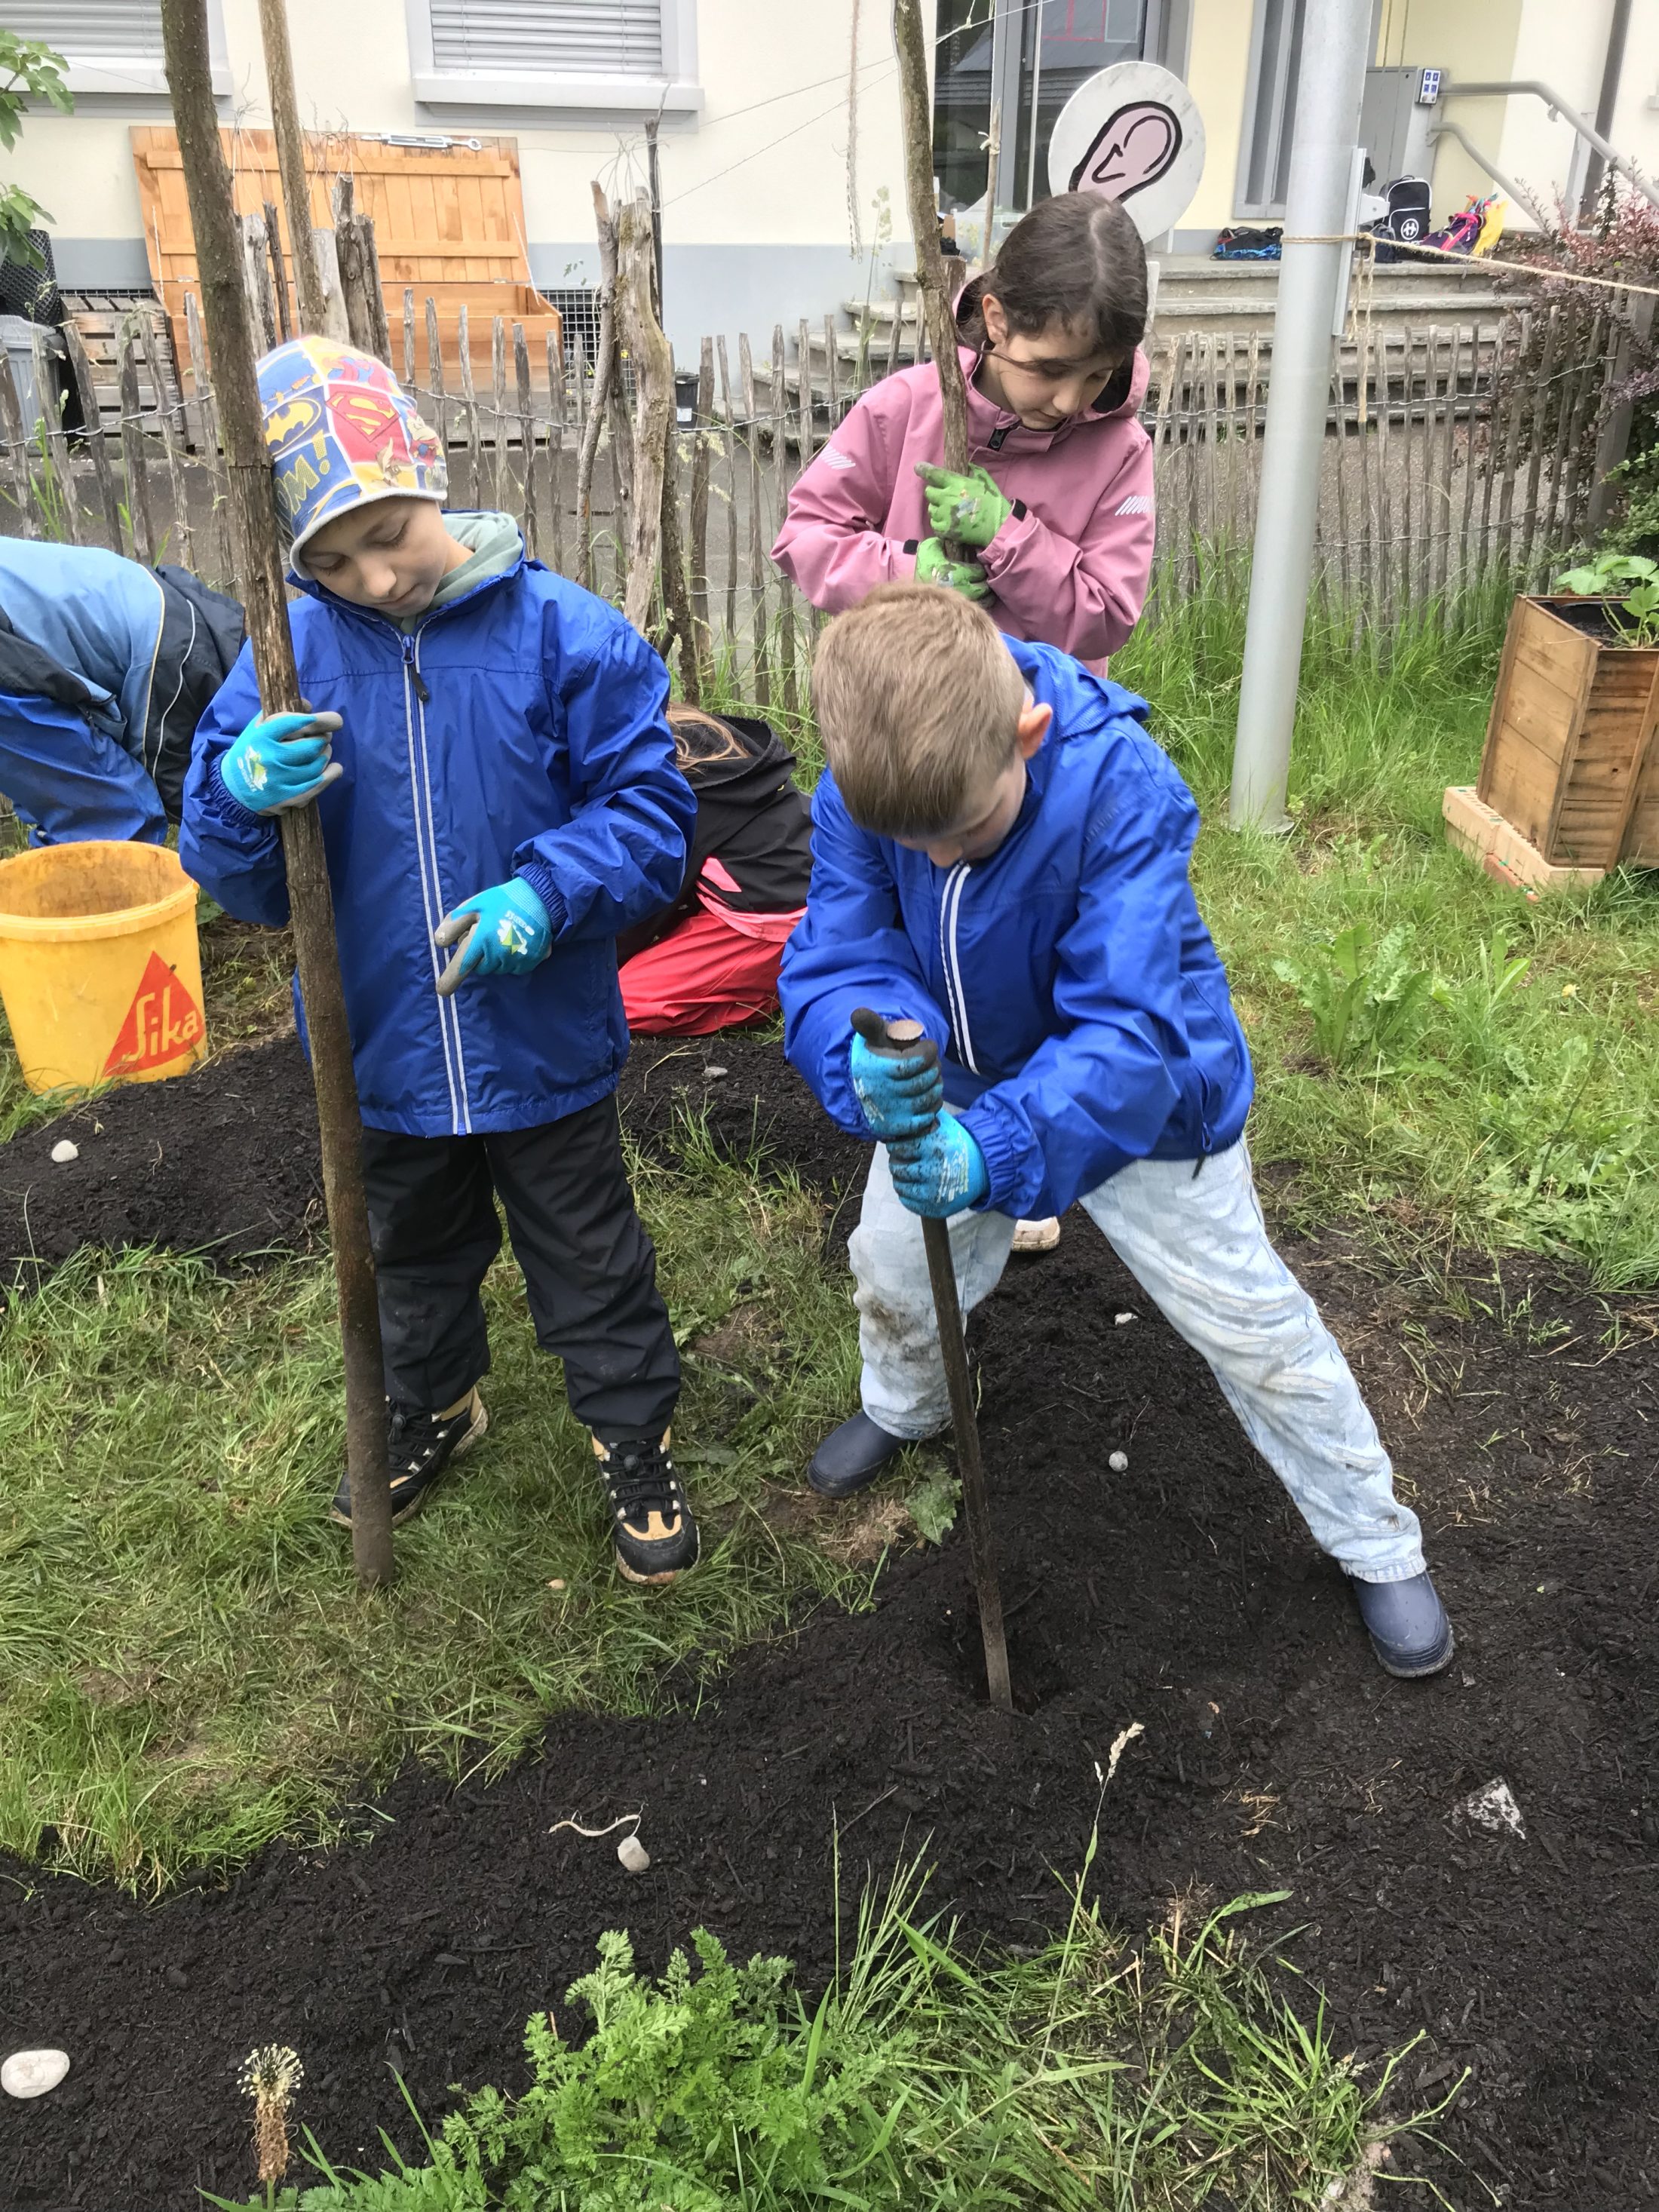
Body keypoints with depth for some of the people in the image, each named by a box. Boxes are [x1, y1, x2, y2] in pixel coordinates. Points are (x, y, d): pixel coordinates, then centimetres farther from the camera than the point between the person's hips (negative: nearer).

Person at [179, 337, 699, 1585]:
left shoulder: (565, 635, -15)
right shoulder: (294, 655, -7)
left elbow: (649, 811, -11)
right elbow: (241, 884, -6)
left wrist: (549, 894, -28)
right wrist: (245, 798, -29)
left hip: (544, 1047, -3)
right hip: (385, 1051, 3)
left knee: (590, 1264, 15)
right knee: (416, 1255, 27)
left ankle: (635, 1439, 39)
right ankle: (434, 1406, 53)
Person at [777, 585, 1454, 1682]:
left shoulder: (1121, 787, -37)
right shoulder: (857, 797, -24)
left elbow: (1129, 1029, -41)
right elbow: (834, 966, -26)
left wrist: (998, 1149, -55)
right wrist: (872, 1063, -50)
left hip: (1142, 1095, -3)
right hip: (958, 1086, 4)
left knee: (1252, 1323, 5)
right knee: (893, 1263, 18)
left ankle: (1381, 1545, 28)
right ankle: (903, 1405, 55)